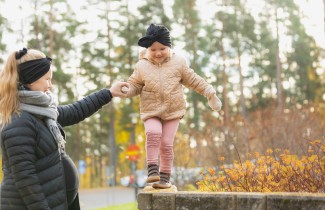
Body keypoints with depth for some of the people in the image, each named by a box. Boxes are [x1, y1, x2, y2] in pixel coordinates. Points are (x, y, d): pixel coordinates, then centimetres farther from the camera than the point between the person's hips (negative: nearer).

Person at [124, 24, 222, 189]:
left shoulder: (178, 62, 0)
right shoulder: (142, 67, -1)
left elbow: (193, 80, 9)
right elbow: (133, 85, 5)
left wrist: (210, 93, 10)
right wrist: (124, 90, -17)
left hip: (173, 111, 0)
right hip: (151, 111, 0)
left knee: (166, 143, -2)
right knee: (153, 133, -26)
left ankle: (165, 176, 10)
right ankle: (152, 169, -18)